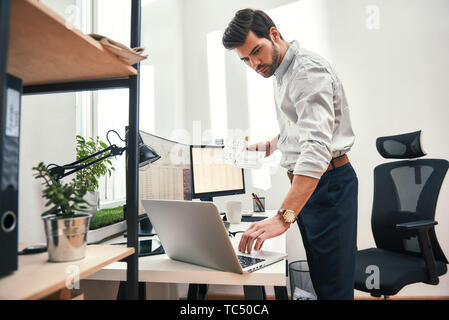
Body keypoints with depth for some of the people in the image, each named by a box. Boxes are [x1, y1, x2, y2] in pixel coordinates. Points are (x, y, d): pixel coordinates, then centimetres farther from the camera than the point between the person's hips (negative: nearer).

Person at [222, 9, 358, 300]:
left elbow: (317, 148, -32)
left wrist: (283, 217, -40)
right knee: (314, 274, 17)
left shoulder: (309, 70, -18)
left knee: (332, 285, -2)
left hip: (328, 183, -9)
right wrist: (270, 146, 10)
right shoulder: (282, 73, 14)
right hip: (302, 184, 9)